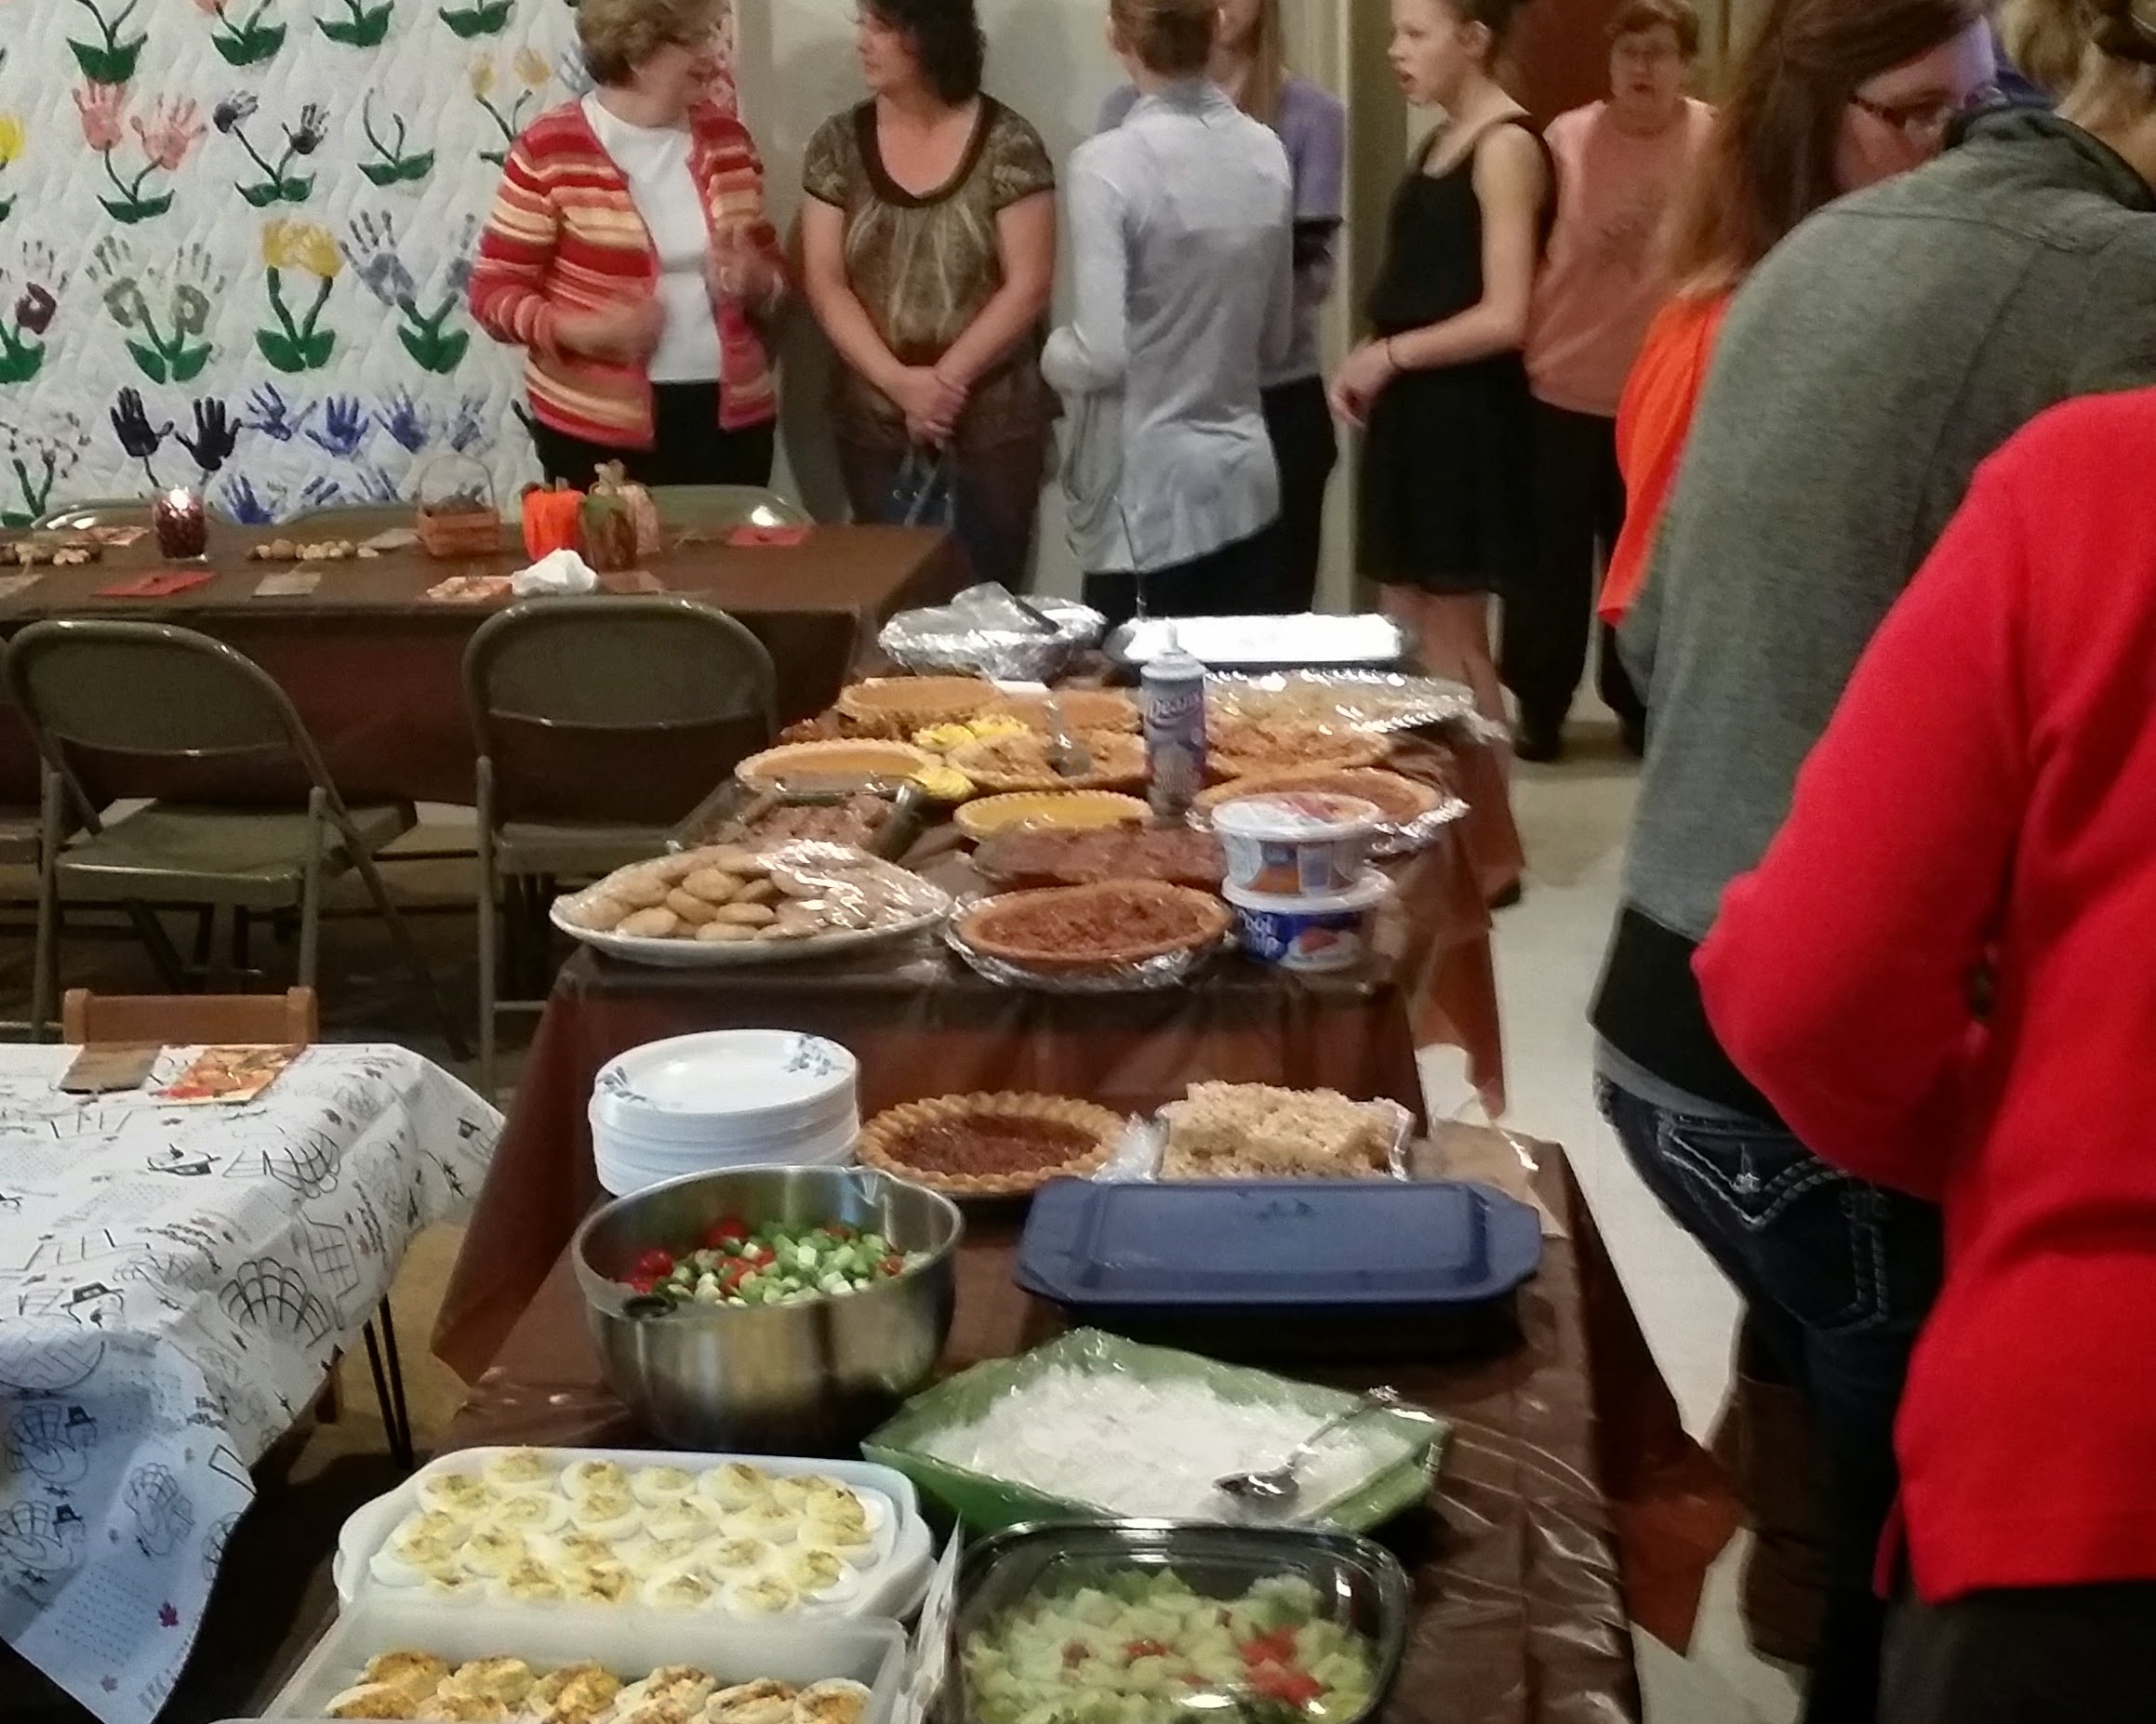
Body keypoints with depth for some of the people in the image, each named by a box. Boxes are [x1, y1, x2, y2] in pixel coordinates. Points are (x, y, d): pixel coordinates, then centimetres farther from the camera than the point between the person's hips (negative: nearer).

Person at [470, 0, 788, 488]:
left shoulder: (727, 139, 7)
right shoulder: (549, 152, -7)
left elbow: (773, 265, 16)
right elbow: (493, 291, -5)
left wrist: (755, 282, -7)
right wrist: (577, 330, -22)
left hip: (732, 415, 4)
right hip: (600, 428, -4)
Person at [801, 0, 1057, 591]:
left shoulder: (1007, 145, -6)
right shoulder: (838, 145, 2)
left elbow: (1028, 286, -8)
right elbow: (825, 284, -1)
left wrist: (947, 379, -16)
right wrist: (900, 383, -14)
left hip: (993, 421, -2)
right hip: (874, 422, 3)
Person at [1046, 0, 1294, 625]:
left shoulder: (1109, 162, -16)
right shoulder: (1267, 153, 2)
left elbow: (1101, 356, -19)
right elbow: (1275, 344, 11)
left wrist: (1053, 355, 2)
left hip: (1147, 498, -5)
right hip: (1245, 484, 6)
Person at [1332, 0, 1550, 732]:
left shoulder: (1506, 147, -12)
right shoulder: (1443, 141, 14)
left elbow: (1504, 318, -19)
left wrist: (1390, 355, -9)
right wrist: (1370, 363, 2)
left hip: (1467, 419, -8)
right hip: (1414, 411, 8)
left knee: (1453, 642, -1)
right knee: (1405, 636, 10)